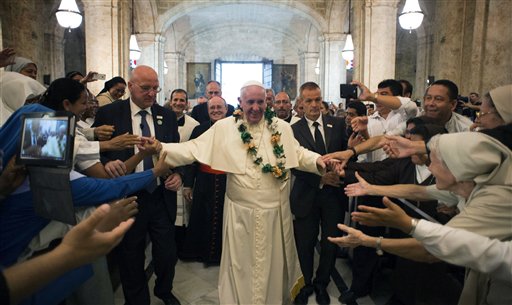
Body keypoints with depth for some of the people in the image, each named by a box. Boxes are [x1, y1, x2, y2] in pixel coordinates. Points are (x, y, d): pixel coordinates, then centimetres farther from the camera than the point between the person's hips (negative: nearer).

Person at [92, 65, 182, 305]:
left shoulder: (167, 115, 5)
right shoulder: (108, 113, -4)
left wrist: (178, 174, -8)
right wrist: (109, 164, -24)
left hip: (162, 197, 2)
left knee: (168, 254, 10)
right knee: (131, 259, 14)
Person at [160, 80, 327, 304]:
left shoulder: (282, 127, 2)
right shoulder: (224, 127, -5)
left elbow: (299, 154, 8)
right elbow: (193, 149, -9)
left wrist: (318, 161, -11)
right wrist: (158, 148, -22)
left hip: (276, 210, 3)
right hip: (241, 212, -2)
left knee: (275, 262, 20)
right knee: (242, 265, 13)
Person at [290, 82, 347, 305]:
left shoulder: (338, 124, 2)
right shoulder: (294, 130, -5)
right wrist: (320, 178, -18)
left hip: (334, 194, 2)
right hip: (307, 196, -2)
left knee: (330, 243, 14)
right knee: (305, 245, 12)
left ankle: (321, 284, 39)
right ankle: (305, 284, 37)